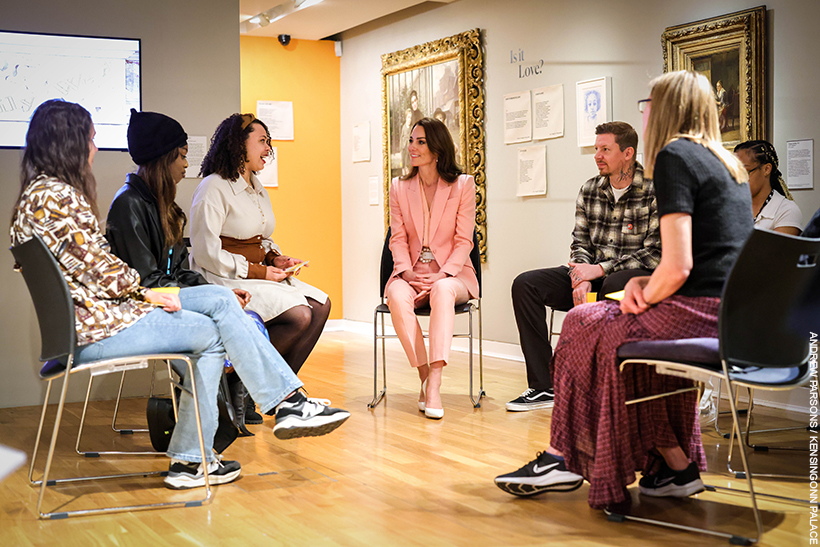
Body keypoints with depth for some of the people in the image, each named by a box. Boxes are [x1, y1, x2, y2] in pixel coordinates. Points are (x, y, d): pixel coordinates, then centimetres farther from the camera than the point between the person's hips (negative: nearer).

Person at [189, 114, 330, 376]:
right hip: (224, 280, -9)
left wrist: (275, 259, 4)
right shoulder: (214, 188, -12)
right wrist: (257, 272, -16)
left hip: (258, 275, 9)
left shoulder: (257, 189, 18)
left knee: (320, 305, -6)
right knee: (299, 316, -24)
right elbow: (206, 253, -18)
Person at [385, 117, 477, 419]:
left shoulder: (463, 184, 3)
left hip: (451, 273, -2)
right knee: (397, 296, -34)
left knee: (443, 290, -38)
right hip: (411, 273, 2)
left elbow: (464, 240, -1)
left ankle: (434, 383, -43)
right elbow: (398, 238, 7)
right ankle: (424, 377, -25)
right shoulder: (399, 187, 11)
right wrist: (406, 270, -12)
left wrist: (444, 273, -16)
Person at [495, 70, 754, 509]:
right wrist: (643, 283, 10)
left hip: (703, 314, -9)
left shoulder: (674, 156, -8)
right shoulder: (727, 162, 19)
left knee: (586, 329, 6)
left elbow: (677, 267, -17)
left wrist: (644, 298, 1)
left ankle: (565, 458, 16)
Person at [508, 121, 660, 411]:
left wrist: (600, 269, -18)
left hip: (638, 276, -6)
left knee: (613, 286, -42)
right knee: (525, 284, -11)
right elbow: (580, 242, 11)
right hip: (592, 274, 6)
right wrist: (581, 276, -11)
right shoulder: (589, 190, 9)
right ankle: (542, 386, -13)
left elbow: (655, 254, -13)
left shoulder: (654, 193, -9)